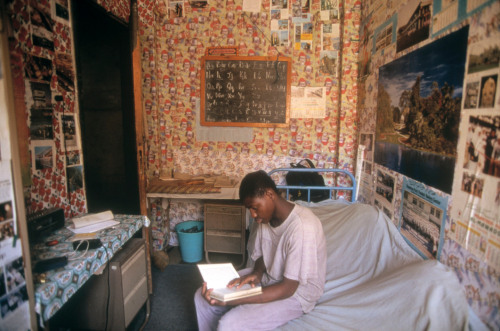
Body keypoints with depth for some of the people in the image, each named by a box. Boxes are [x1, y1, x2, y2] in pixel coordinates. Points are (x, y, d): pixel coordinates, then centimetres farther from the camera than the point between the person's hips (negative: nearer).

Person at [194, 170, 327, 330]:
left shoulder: (302, 227, -30)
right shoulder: (267, 216, -5)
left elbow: (287, 288, -28)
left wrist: (230, 300, -32)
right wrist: (257, 273, -16)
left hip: (295, 293, -7)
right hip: (268, 277, 7)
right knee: (203, 296, -1)